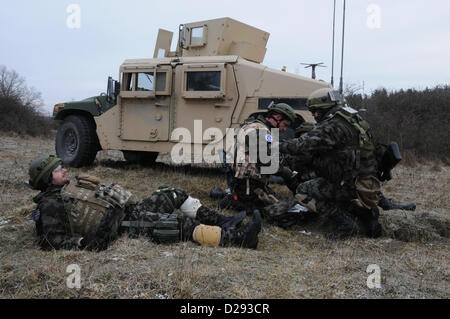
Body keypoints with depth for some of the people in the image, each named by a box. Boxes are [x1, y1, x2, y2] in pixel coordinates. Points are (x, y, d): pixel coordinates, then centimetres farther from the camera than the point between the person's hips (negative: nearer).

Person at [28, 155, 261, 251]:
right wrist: (82, 242, -30)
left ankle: (220, 222, 9)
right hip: (122, 227, -10)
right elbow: (50, 240, -15)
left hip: (129, 209, 10)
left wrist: (133, 202, 20)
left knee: (173, 194, 7)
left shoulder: (74, 186, 20)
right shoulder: (51, 204, -5)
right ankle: (240, 238, -22)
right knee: (182, 224, -21)